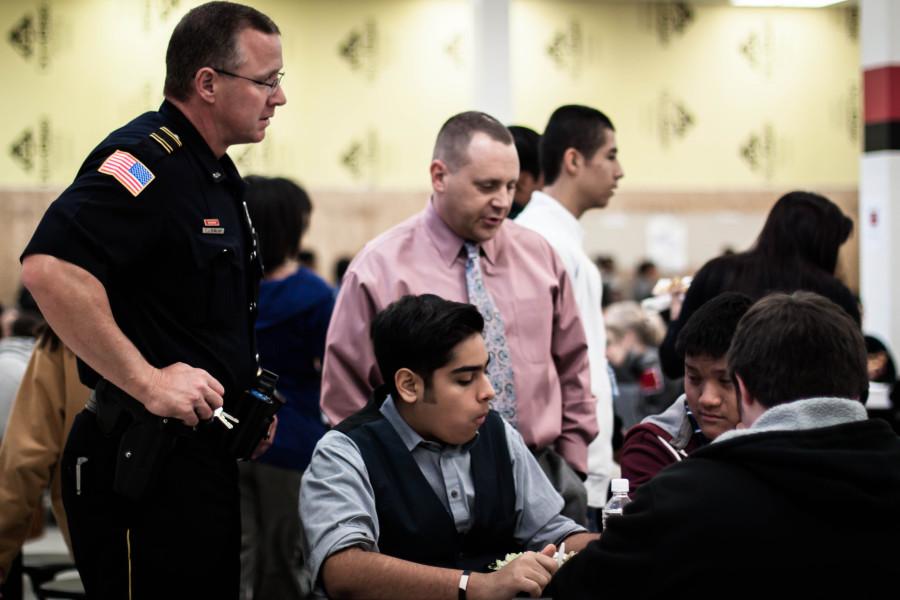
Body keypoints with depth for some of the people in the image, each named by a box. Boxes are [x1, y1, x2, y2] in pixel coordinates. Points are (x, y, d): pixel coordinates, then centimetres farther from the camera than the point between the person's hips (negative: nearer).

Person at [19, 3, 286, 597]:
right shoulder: (148, 158, -16)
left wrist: (248, 400, 15)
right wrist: (147, 381, -28)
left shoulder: (217, 174, 16)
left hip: (203, 454, 10)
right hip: (145, 461, -10)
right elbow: (48, 268, -31)